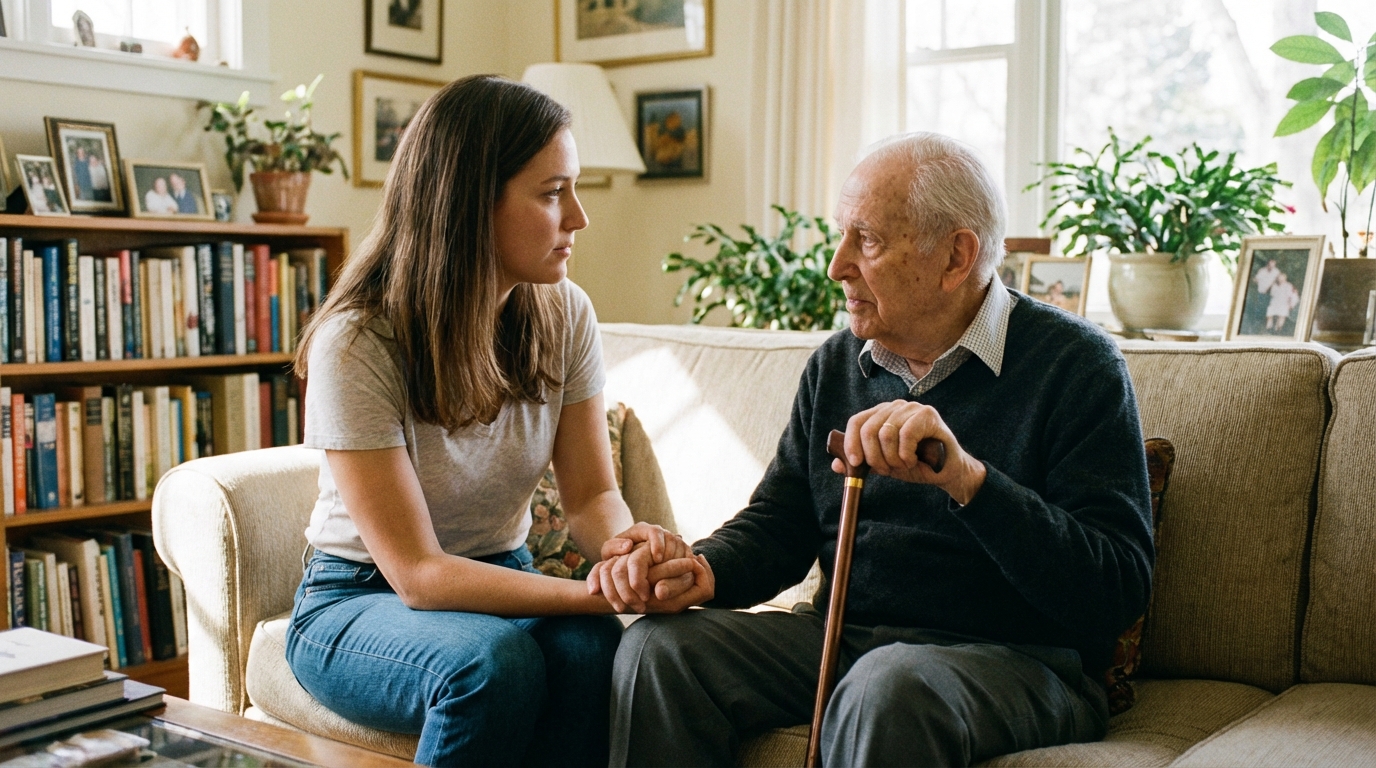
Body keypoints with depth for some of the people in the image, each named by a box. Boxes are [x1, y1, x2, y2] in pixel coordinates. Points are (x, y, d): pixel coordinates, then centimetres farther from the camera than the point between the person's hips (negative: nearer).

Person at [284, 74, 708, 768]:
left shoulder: (563, 314, -7)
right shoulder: (356, 345, -23)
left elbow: (592, 494, -4)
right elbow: (417, 574, -25)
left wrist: (624, 544, -29)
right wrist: (598, 592, -36)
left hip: (499, 581, 4)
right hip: (359, 601, -4)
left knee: (592, 649, -30)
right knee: (493, 660, -36)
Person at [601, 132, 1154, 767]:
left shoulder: (1076, 365, -8)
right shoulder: (835, 365, 10)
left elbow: (1117, 593, -17)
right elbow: (775, 525, 14)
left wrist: (968, 478, -30)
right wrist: (702, 571, -9)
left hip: (1014, 659, -5)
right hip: (844, 638, 6)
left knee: (886, 686, -37)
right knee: (657, 647, -14)